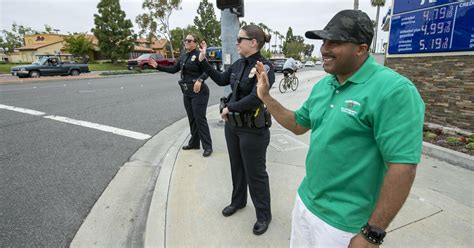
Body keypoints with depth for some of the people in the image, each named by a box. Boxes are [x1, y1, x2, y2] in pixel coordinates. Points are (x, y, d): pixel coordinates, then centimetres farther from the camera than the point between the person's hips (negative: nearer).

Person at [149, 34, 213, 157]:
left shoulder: (199, 55, -10)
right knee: (191, 118, 13)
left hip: (199, 92, -8)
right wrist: (158, 66, 14)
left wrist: (199, 80, -38)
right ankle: (194, 143, 26)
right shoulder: (183, 56, 13)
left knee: (200, 118, -7)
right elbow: (173, 69, 19)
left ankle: (207, 147, 1)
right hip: (187, 92, 8)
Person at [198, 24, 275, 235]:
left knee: (255, 173, 6)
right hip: (232, 125, 8)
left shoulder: (264, 66, -18)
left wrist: (229, 108, -16)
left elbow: (255, 98, -28)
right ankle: (238, 201, 46)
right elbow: (221, 79, 19)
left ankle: (264, 215, 29)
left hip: (253, 129, -7)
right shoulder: (239, 64, 6)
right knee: (236, 166, 22)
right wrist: (203, 61, 14)